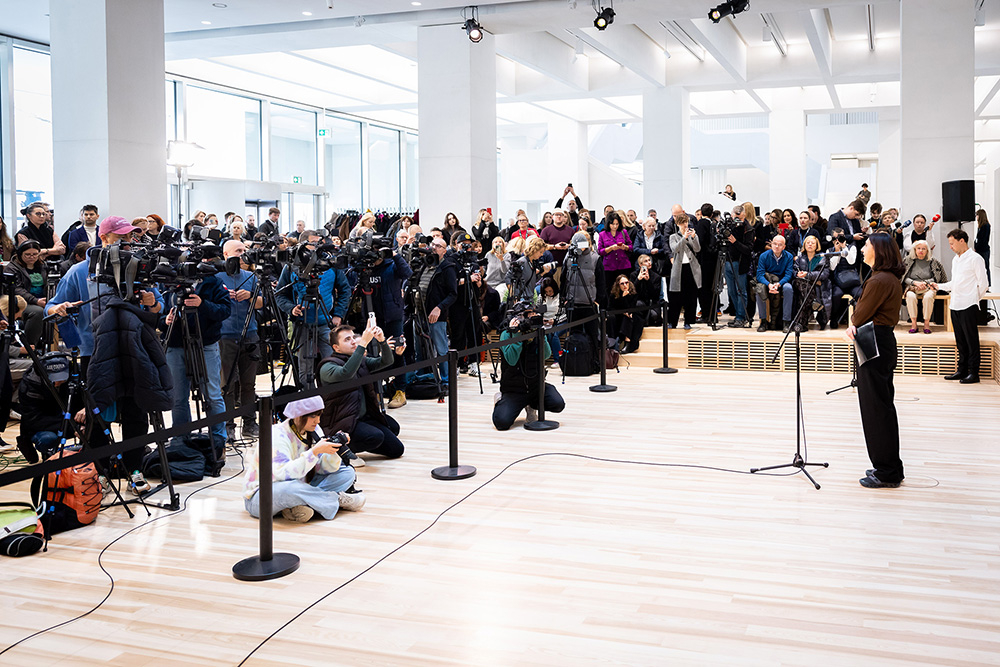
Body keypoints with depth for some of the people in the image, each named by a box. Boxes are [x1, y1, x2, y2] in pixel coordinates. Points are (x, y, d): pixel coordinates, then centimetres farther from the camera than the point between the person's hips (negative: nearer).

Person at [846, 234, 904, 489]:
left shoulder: (879, 281, -18)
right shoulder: (892, 279, 14)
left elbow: (860, 315, -14)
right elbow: (861, 313, 13)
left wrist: (853, 324, 7)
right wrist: (854, 325, -4)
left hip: (874, 344, -11)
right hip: (884, 339, 11)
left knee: (876, 408, -4)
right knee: (883, 405, 15)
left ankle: (886, 472, 3)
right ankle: (889, 468, 24)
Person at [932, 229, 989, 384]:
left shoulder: (975, 258, -7)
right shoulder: (955, 260, 18)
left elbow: (983, 284, -8)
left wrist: (975, 298, -1)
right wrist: (939, 286, 12)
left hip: (968, 307, -8)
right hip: (955, 306, 8)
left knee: (972, 341, -2)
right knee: (960, 341, 12)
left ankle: (974, 373, 2)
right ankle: (962, 370, 18)